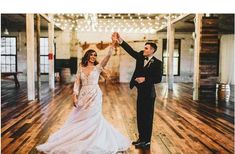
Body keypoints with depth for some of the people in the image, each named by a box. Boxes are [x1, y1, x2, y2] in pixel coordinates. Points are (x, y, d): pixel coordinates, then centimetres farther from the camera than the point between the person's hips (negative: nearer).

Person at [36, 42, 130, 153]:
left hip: (94, 96, -3)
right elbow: (77, 83, 2)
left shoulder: (97, 67, -2)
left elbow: (107, 57, -16)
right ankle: (82, 139, 29)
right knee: (79, 119, 9)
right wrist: (74, 96, -8)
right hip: (83, 96, 3)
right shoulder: (81, 68, 5)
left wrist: (113, 44, -27)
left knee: (93, 118, 3)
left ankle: (94, 142, 18)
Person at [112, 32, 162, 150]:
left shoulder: (157, 63, -11)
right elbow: (130, 50, -6)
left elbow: (158, 79, -15)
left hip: (148, 93, -6)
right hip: (140, 91, 7)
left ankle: (146, 141, 15)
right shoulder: (140, 57, 5)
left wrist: (145, 79, -21)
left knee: (147, 117, 3)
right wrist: (120, 41, -17)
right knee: (140, 116, 15)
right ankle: (141, 138, 29)